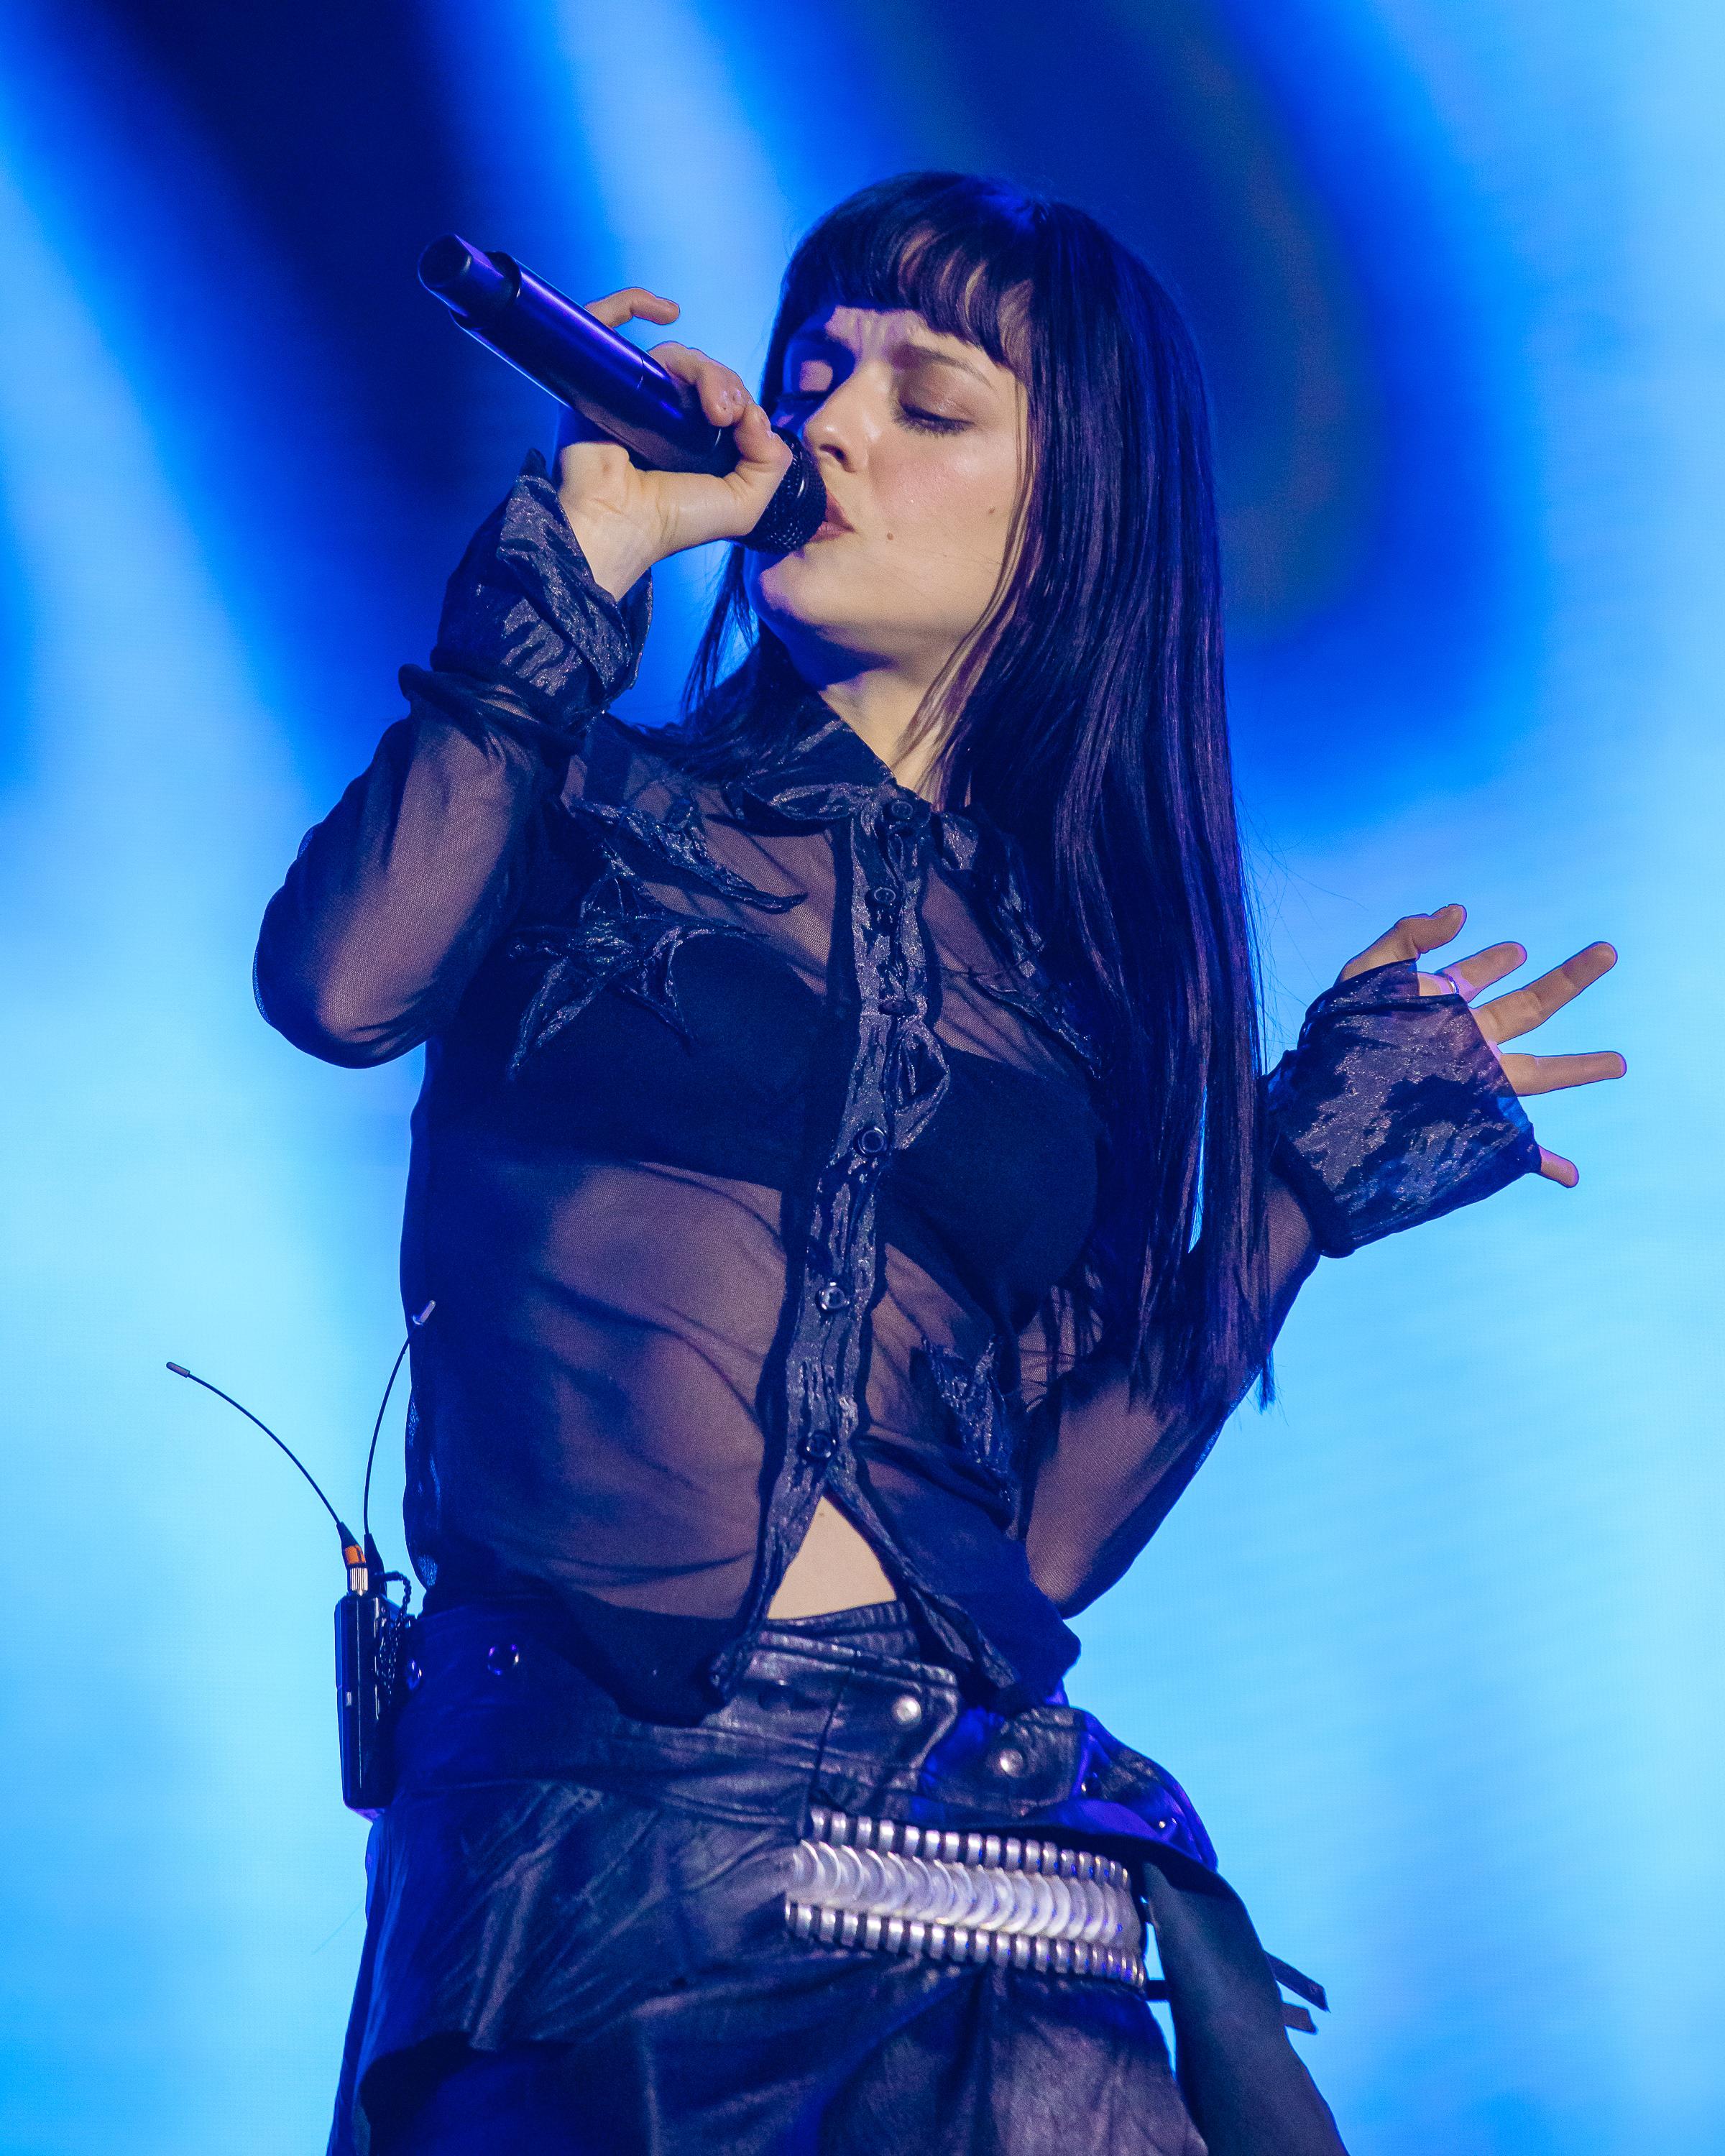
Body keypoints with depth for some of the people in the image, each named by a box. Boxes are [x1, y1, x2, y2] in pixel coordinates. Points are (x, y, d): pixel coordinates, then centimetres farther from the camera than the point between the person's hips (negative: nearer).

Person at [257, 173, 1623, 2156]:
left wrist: (1311, 1162, 8)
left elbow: (1043, 1525, 5)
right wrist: (581, 559, -6)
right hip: (556, 1852, -1)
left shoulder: (1086, 980, 12)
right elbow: (338, 985, -14)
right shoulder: (602, 814, 9)